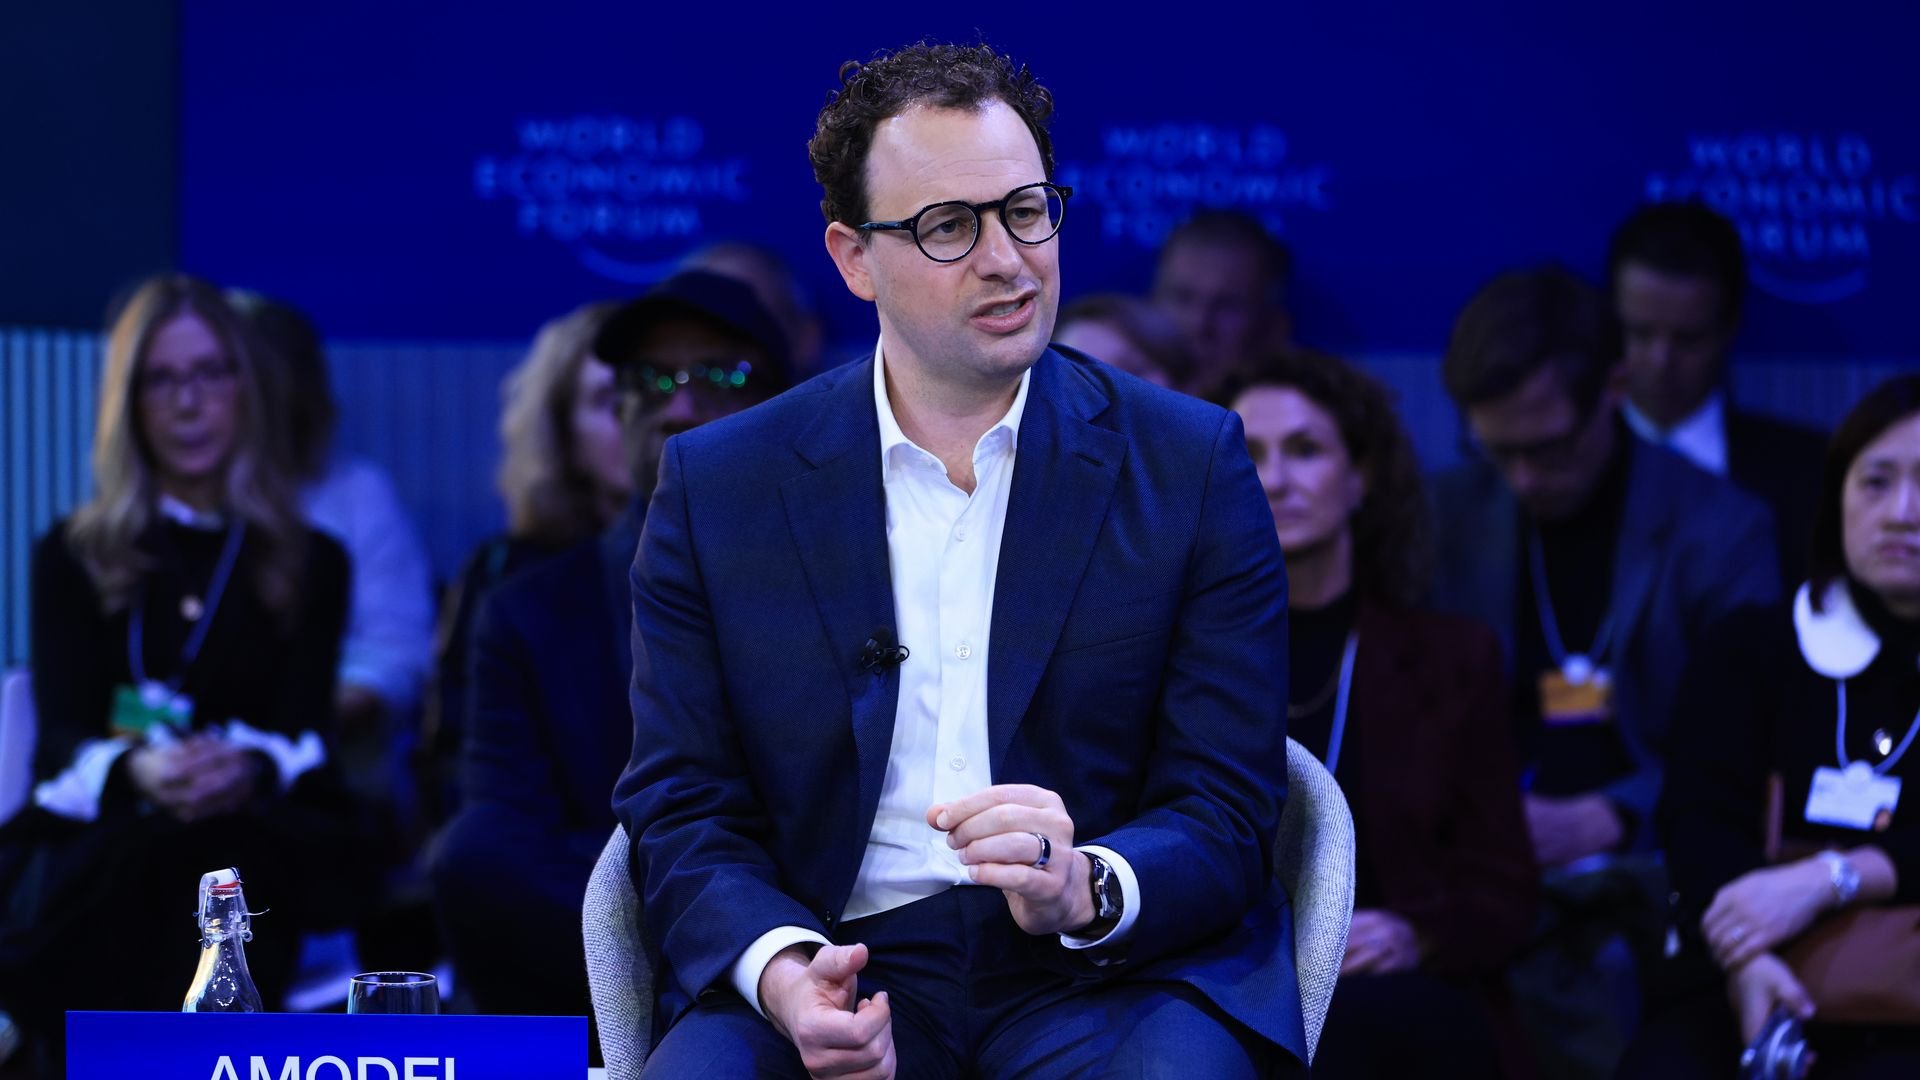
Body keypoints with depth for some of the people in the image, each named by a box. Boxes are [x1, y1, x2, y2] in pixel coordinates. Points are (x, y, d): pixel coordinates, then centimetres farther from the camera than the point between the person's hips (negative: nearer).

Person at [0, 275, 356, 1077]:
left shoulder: (311, 566, 16)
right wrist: (136, 772, -26)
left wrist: (250, 768, -24)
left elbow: (307, 732, 3)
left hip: (254, 846, 1)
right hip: (85, 852, -1)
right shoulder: (73, 557, 14)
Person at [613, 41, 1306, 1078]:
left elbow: (1225, 812, 3)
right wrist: (780, 970, -15)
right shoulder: (718, 486, 10)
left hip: (1110, 971, 0)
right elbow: (683, 809, 7)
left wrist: (1085, 889, -20)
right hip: (839, 971, 1)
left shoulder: (1189, 466, 7)